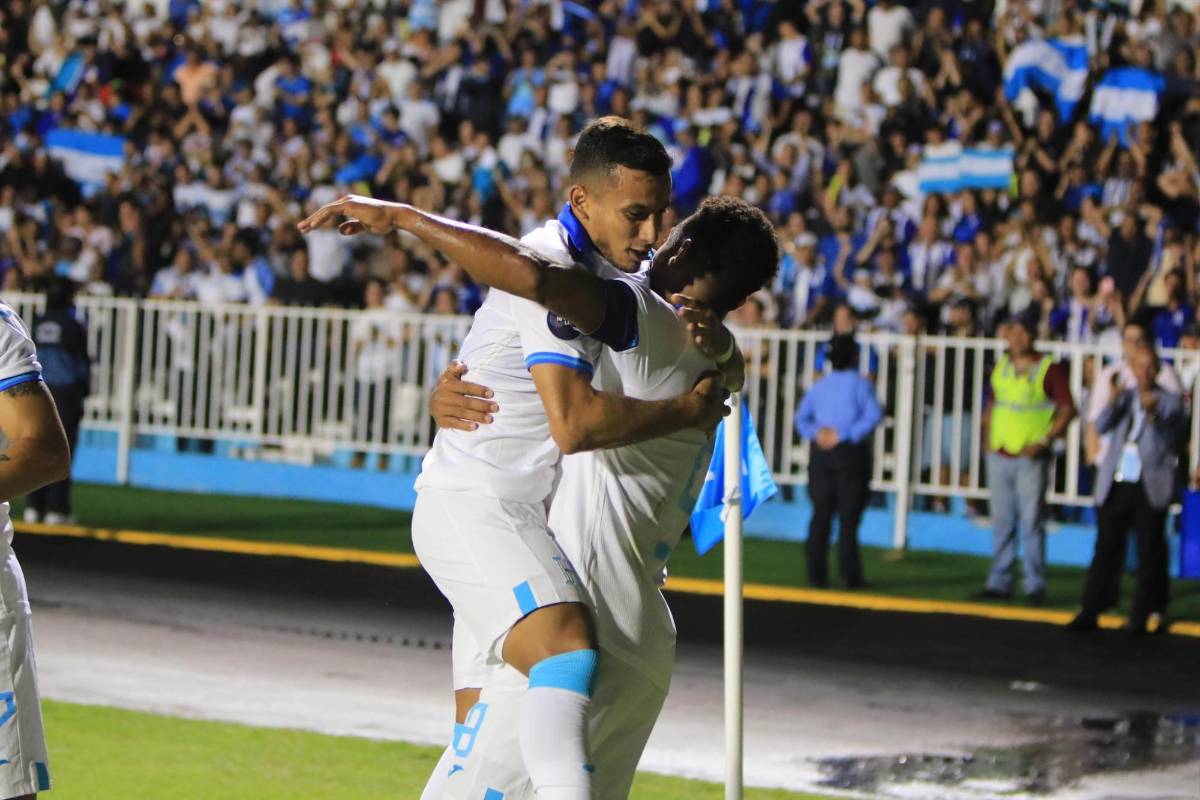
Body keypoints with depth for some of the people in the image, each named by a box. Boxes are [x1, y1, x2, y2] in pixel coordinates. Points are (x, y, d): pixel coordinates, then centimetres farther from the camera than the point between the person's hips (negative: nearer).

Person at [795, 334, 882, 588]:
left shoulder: (819, 386, 11)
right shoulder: (860, 384, -5)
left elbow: (801, 417, 5)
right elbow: (873, 414, -19)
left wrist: (816, 433, -7)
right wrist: (845, 435, -16)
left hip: (821, 454, 4)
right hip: (851, 453, -4)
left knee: (821, 515, 8)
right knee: (849, 517, -1)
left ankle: (817, 574, 5)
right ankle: (850, 575, -2)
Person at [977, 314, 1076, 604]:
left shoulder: (1049, 369, -5)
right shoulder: (1000, 367, 13)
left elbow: (1067, 409, -7)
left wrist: (1044, 441, -14)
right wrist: (988, 435, 8)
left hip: (1030, 457, -6)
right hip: (999, 455, 6)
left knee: (1032, 522, -6)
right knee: (1002, 522, 8)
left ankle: (1035, 586, -3)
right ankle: (999, 583, 13)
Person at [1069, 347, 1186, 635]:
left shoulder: (1169, 402, 4)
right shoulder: (1125, 398, 12)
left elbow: (1169, 441, -8)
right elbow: (1101, 426, -3)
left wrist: (1152, 413, -23)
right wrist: (1113, 400, -19)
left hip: (1151, 489, -2)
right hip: (1115, 486, 2)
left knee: (1150, 555, 1)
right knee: (1106, 550, 2)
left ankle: (1142, 617, 9)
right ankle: (1090, 613, 4)